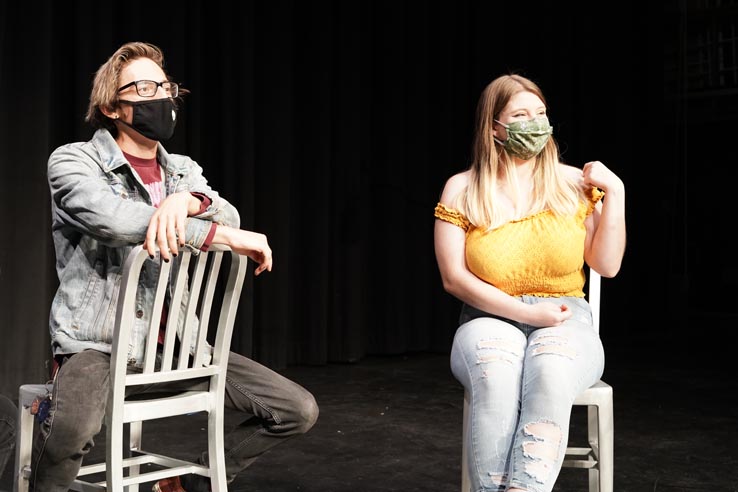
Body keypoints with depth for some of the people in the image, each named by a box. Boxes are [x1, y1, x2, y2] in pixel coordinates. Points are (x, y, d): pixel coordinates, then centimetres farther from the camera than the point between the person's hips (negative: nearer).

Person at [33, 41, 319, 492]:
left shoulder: (183, 170, 13)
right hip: (97, 340, -5)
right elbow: (113, 219, -25)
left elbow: (229, 218, -5)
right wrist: (227, 236, -24)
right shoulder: (74, 160, -4)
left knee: (298, 410, -2)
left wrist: (185, 199, -28)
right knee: (73, 430, -39)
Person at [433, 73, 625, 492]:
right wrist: (525, 312, -14)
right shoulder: (463, 190, 1)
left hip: (565, 321, 1)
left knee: (550, 373, -37)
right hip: (490, 320, 0)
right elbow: (454, 278, -4)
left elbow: (608, 266, 4)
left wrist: (615, 193, -5)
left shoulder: (573, 183, 5)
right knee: (496, 378, -37)